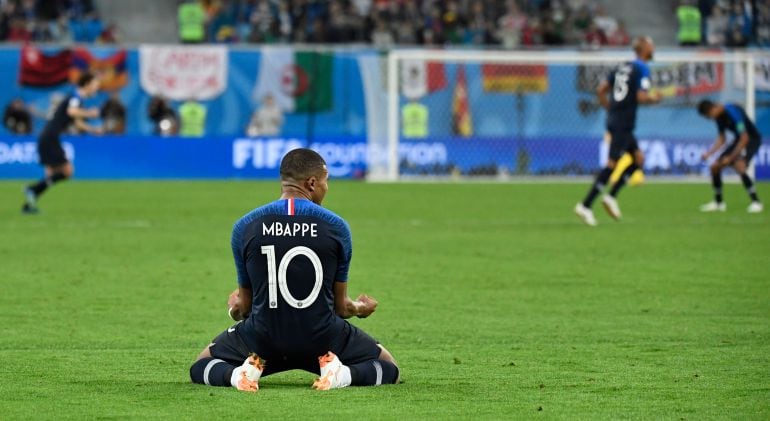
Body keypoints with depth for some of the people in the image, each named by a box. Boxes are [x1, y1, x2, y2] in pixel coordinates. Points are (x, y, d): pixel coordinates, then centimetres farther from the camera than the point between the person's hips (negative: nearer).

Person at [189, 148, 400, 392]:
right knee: (388, 369, 20)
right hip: (322, 340, -1)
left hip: (263, 340, 1)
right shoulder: (336, 227, -4)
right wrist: (358, 308, 28)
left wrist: (235, 309, 31)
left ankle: (235, 375, -10)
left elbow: (244, 304, 6)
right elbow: (340, 305, 4)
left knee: (201, 367, 24)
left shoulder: (244, 227, -1)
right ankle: (345, 374, -11)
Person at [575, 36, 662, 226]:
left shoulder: (623, 67, 14)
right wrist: (655, 98, 1)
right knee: (612, 164, -9)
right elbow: (641, 97, -19)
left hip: (614, 120, 9)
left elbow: (601, 90, 14)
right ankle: (585, 205, -13)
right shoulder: (642, 69, -10)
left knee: (638, 158, 16)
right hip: (623, 124, -9)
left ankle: (611, 196, 10)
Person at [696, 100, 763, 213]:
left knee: (739, 166, -31)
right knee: (715, 167, 4)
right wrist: (709, 153, -3)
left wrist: (731, 158, -25)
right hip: (738, 140, 9)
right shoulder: (719, 117, 0)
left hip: (752, 139, -9)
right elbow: (721, 139, 11)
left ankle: (756, 202, -22)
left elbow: (744, 138, -27)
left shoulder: (733, 112, -28)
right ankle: (718, 203, 18)